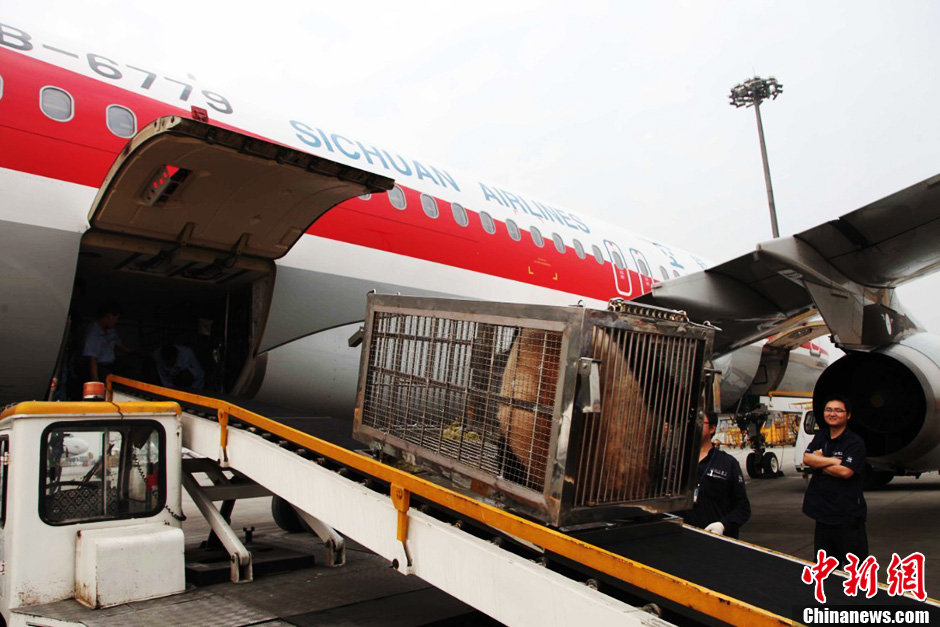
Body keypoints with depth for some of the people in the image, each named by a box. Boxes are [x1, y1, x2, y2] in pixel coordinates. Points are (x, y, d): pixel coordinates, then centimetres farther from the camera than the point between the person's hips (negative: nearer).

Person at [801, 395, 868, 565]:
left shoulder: (855, 442, -8)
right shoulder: (820, 437, 12)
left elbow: (845, 471, -20)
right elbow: (806, 458, -3)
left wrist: (819, 462, -7)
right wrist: (833, 460, -13)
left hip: (848, 515, -6)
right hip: (824, 512, 7)